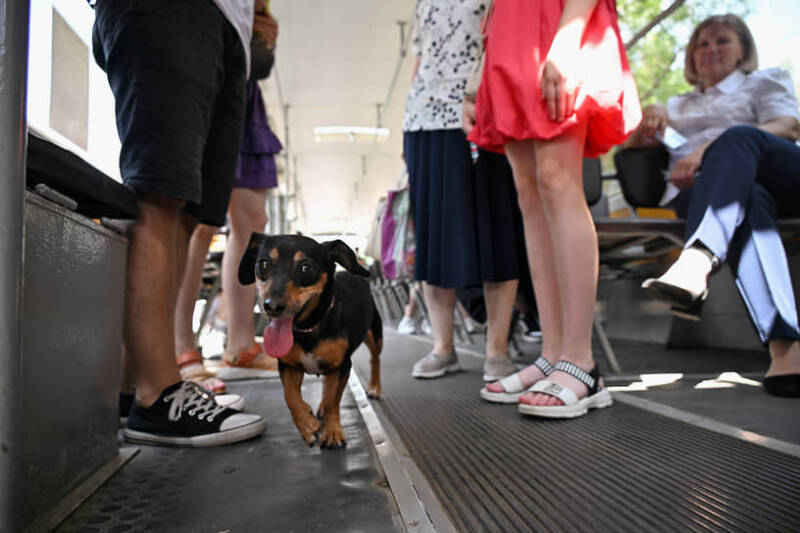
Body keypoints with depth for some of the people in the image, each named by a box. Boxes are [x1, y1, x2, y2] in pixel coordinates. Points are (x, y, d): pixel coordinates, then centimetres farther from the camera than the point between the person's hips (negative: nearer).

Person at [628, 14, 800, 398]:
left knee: (738, 136, -36)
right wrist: (650, 118, 2)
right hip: (699, 191, 1)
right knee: (745, 198, -38)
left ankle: (695, 265, -62)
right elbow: (633, 144, 28)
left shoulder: (766, 81, 28)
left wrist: (707, 151, -12)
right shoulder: (679, 105, 39)